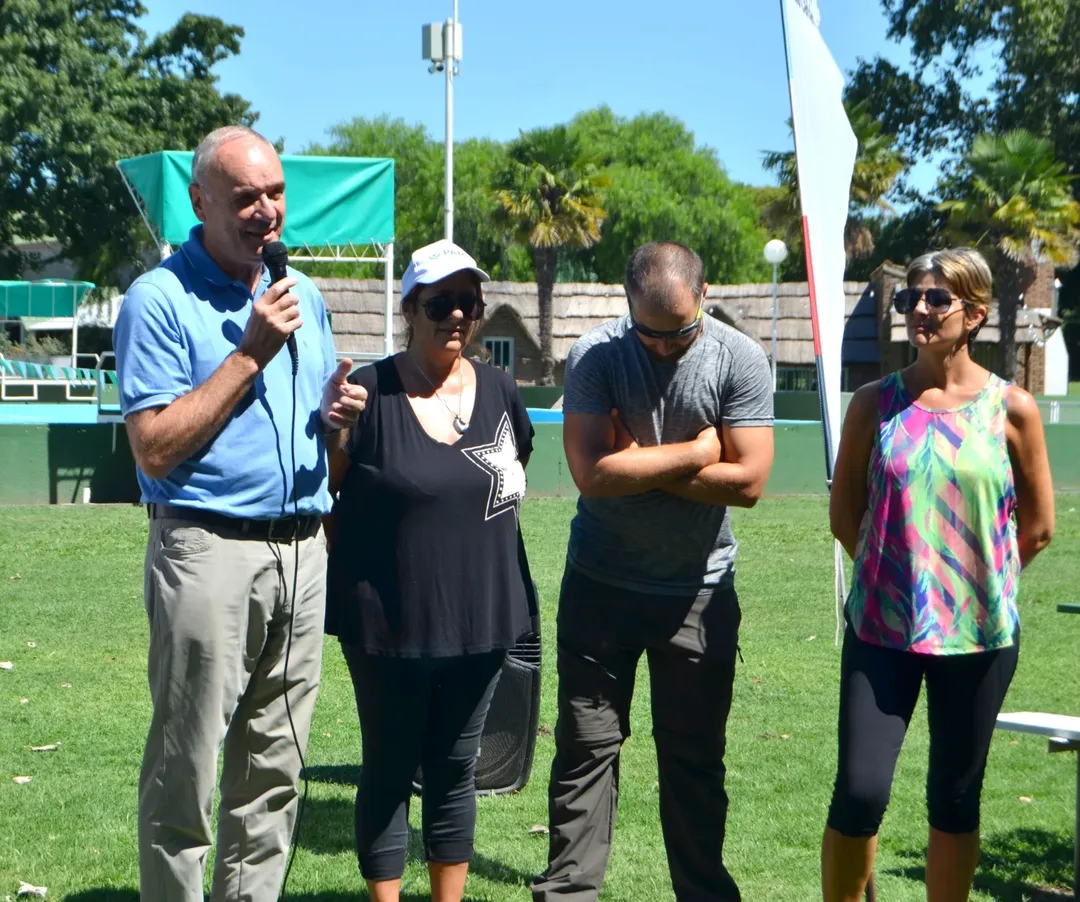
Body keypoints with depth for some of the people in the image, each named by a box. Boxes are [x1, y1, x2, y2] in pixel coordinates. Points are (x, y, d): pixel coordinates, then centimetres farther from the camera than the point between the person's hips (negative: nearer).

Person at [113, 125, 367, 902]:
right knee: (186, 774, -2)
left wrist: (339, 416, -2)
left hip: (302, 552, 6)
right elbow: (156, 450, -15)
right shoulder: (159, 301, -6)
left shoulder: (303, 296, 14)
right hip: (209, 551, -6)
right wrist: (250, 354, -16)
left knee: (275, 771, 11)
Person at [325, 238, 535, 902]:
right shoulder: (371, 393, -10)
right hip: (389, 620, -4)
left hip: (480, 617, 4)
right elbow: (319, 491, -4)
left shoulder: (500, 391, 5)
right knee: (389, 770, 7)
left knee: (457, 769, 15)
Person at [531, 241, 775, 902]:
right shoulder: (596, 356, -10)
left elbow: (749, 480, -16)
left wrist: (638, 464, -14)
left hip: (700, 589, 0)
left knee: (697, 755, 9)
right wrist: (694, 453, -13)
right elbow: (593, 473, -20)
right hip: (601, 583, 0)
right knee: (587, 746, 1)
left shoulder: (740, 359, -9)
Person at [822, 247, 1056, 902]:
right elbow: (844, 512, 7)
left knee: (955, 800, 11)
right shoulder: (876, 402, 0)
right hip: (882, 628, 0)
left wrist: (974, 580, 8)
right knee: (859, 795, -6)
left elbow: (1038, 526, 5)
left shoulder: (1011, 408, -3)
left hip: (978, 633, 0)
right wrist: (895, 572, 7)